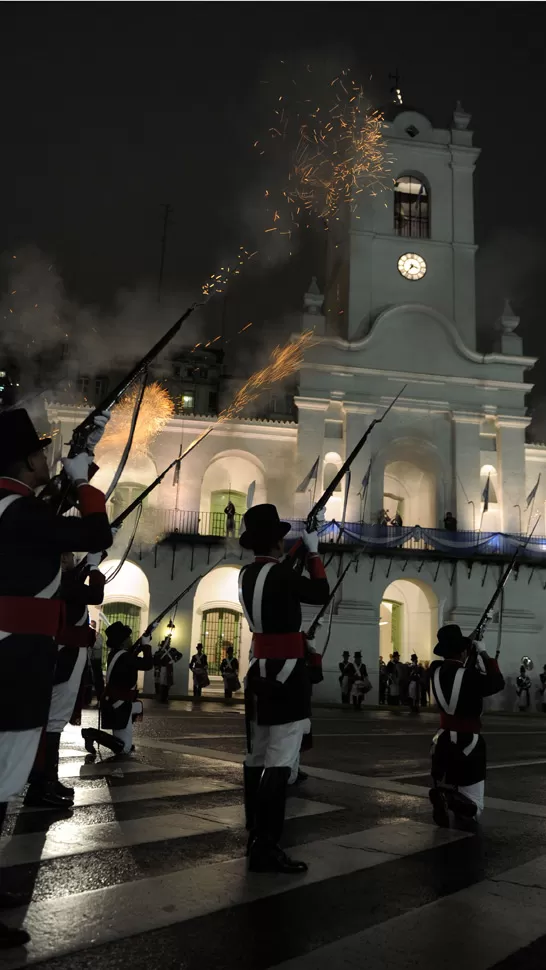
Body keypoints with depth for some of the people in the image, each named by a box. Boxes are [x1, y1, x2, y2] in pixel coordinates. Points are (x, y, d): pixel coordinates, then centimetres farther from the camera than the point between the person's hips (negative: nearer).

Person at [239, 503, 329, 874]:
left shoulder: (248, 574, 7)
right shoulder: (280, 574, -18)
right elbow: (321, 594, -6)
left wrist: (294, 555, 23)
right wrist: (313, 553, 3)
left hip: (261, 671, 9)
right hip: (286, 673, -9)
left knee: (258, 757, 15)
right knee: (281, 761, -8)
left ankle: (255, 836, 26)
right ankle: (266, 848, -6)